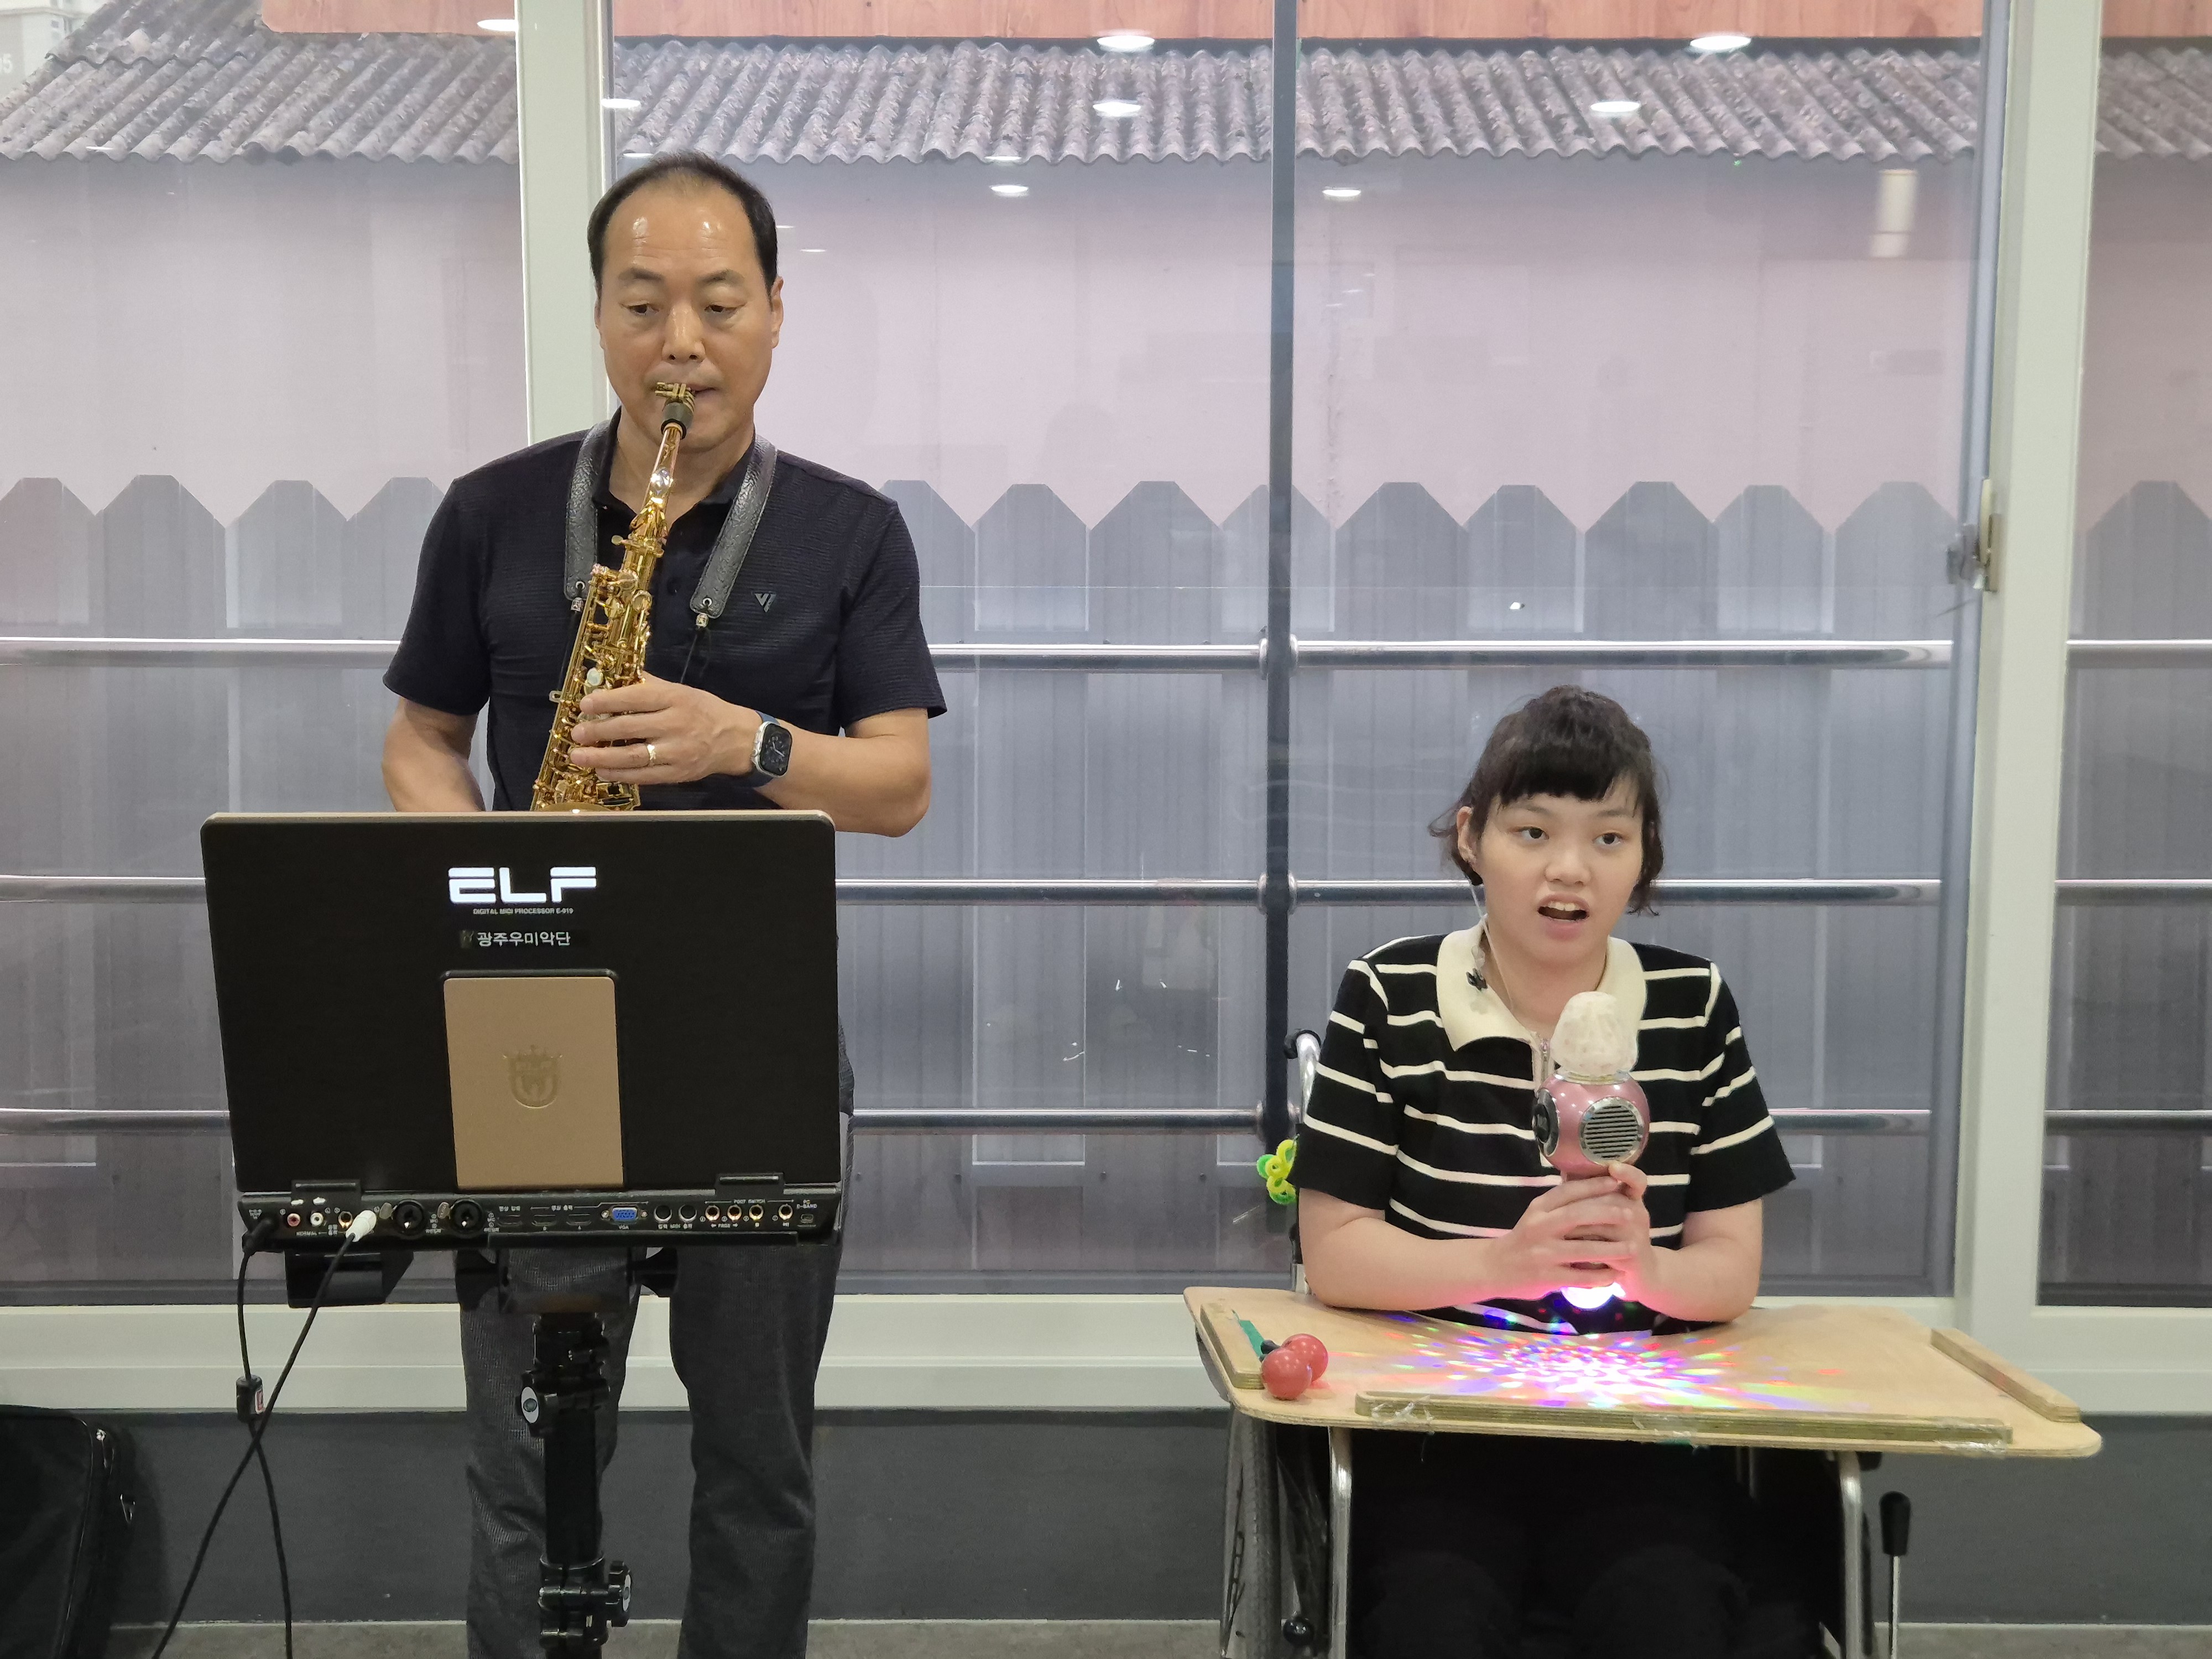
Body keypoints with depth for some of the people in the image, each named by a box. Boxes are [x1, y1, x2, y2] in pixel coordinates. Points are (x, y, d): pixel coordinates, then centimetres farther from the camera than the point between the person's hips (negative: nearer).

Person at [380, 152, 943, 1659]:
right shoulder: (494, 517, 4)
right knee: (529, 1470, 6)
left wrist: (747, 743, -22)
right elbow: (421, 742, 10)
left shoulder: (851, 534, 1)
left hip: (761, 1047, 0)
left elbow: (901, 786, -4)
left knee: (760, 1459, 11)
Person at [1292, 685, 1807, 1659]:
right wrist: (1505, 1264, -21)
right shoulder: (1390, 998, -1)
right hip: (1432, 1425, -2)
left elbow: (1733, 1269, 5)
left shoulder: (1693, 1009, 6)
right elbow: (1334, 1254, -4)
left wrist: (1645, 1268, -19)